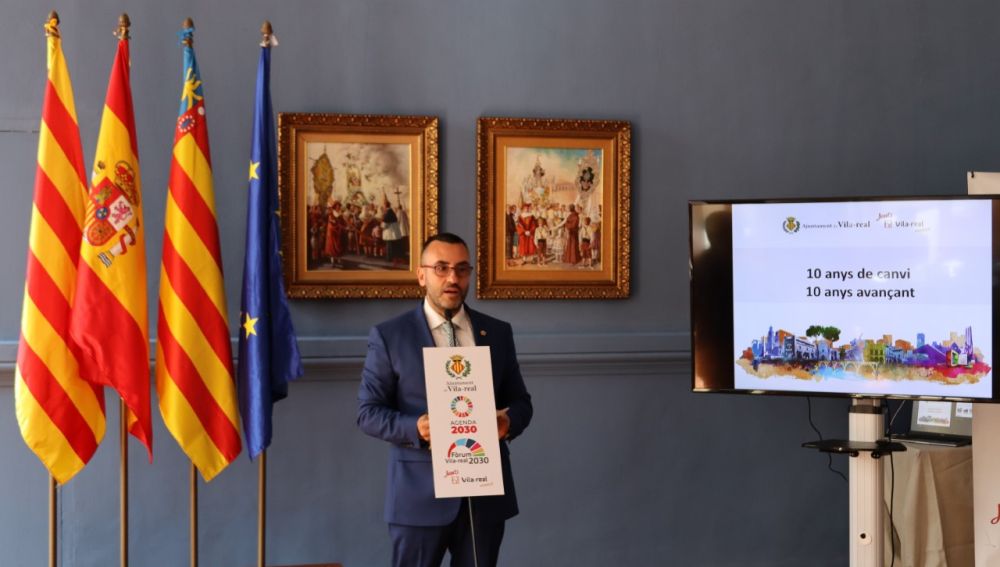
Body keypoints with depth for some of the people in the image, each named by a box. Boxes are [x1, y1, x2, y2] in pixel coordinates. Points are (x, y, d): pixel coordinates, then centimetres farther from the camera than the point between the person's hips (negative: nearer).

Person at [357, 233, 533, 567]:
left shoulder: (498, 333, 10)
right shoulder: (389, 336, 0)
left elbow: (520, 400, 13)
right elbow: (368, 412, -2)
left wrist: (509, 421, -11)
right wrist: (415, 428, -21)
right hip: (420, 491, -3)